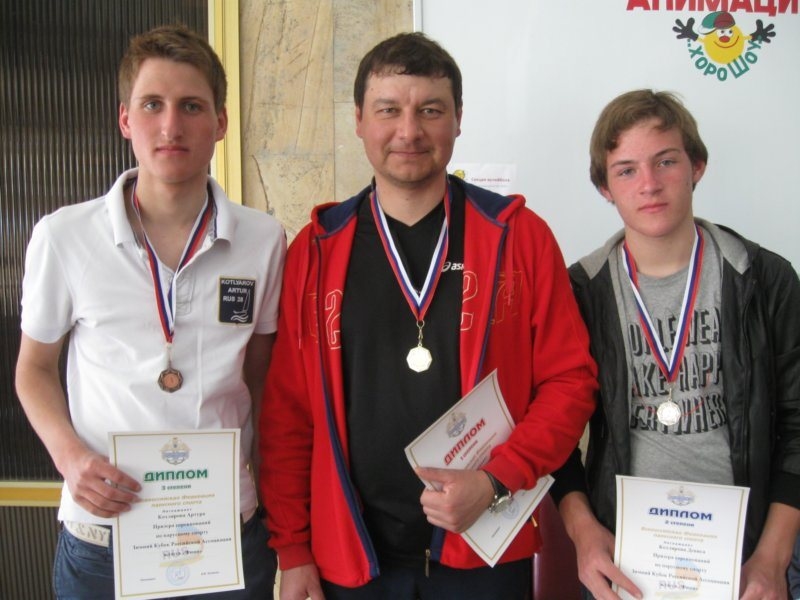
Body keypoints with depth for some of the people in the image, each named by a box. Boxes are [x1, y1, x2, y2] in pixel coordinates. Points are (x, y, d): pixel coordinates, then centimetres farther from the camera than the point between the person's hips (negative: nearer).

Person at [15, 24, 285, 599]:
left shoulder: (263, 241, -5)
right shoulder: (62, 237, -7)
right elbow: (35, 368, 6)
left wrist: (272, 489, 0)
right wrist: (69, 455, -10)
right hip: (100, 538, 0)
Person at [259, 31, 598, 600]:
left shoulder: (519, 235, -4)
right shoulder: (316, 251, -1)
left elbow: (569, 379, -3)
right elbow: (288, 410, 1)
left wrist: (497, 480, -15)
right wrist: (292, 551, 0)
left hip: (486, 553, 0)